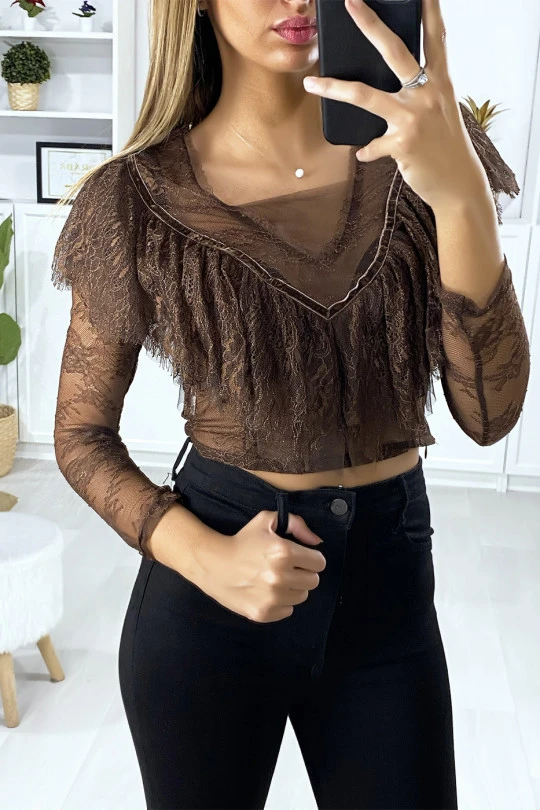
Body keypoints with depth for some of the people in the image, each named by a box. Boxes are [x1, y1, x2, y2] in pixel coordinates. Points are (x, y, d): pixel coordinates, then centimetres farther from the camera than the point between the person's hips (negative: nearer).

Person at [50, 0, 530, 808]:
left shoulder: (415, 144, -6)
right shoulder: (140, 197, -10)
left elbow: (489, 414, -13)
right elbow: (82, 435, -1)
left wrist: (461, 195, -27)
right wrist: (206, 557, -17)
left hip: (392, 581, 2)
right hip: (206, 592, -1)